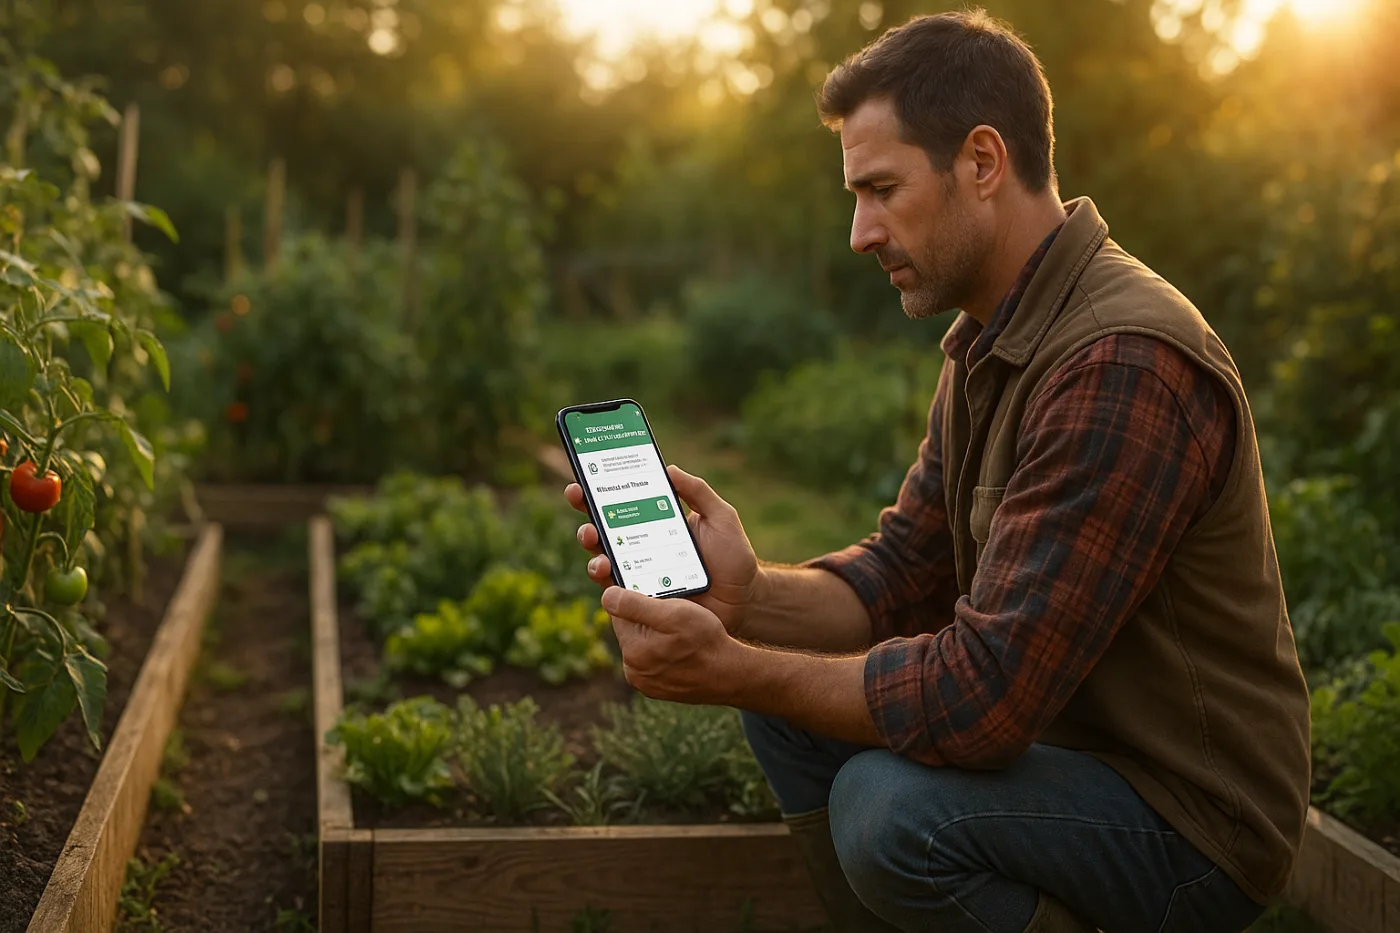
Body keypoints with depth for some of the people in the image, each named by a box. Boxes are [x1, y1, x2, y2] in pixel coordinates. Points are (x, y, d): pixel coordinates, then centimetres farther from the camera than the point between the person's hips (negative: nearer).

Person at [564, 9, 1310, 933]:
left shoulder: (1122, 365, -28)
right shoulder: (988, 344, 5)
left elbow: (981, 694, -30)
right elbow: (904, 573, 4)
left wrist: (731, 673, -24)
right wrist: (750, 599, -15)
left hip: (1193, 826, -9)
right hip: (1063, 735, 9)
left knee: (889, 806, -30)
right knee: (786, 696, 3)